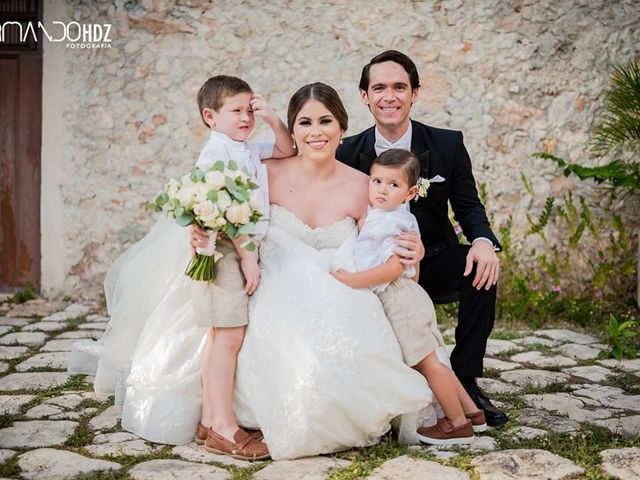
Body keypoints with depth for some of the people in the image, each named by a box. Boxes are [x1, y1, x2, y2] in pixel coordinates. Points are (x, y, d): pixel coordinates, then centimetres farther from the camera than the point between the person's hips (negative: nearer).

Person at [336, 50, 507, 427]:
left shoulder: (447, 144, -5)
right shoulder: (349, 153, -6)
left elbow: (468, 205, -1)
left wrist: (484, 241, -26)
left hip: (434, 263, 1)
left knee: (483, 267, -28)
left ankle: (464, 379, -13)